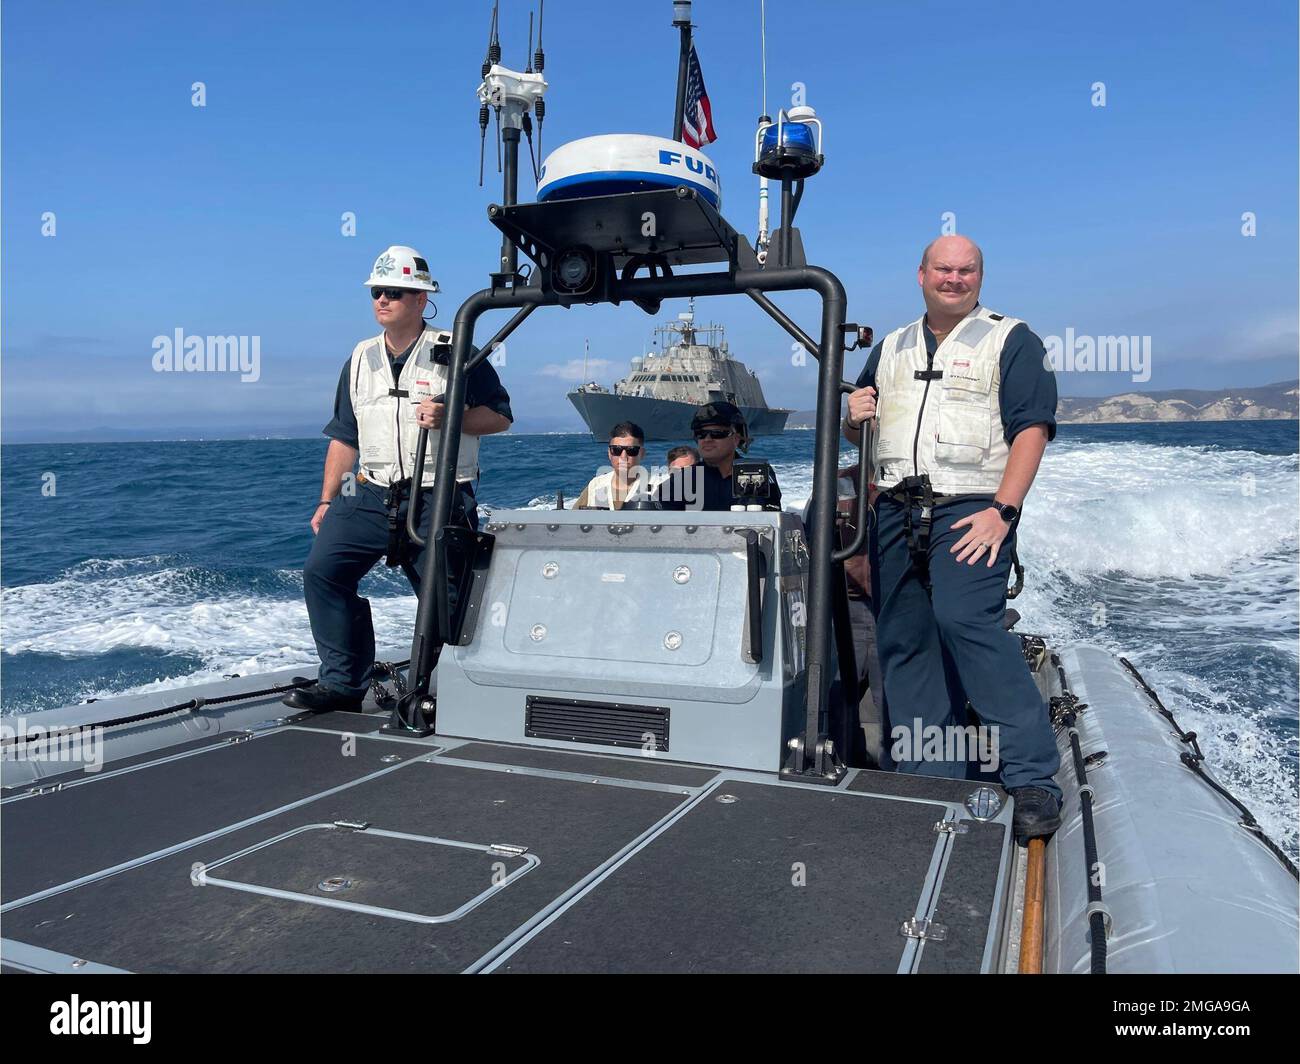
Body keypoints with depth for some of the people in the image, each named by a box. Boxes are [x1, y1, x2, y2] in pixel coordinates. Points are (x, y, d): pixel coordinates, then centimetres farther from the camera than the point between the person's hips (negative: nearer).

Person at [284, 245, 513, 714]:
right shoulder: (361, 358, 15)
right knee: (322, 570, -6)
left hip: (438, 501, -5)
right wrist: (327, 500, 15)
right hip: (371, 495, 5)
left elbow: (500, 415, -2)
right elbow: (343, 436, 18)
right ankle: (343, 681, 3)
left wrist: (450, 418, -19)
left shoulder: (454, 353, -1)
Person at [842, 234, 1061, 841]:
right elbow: (858, 429, 27)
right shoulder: (891, 347, 22)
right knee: (904, 644, 4)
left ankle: (1033, 778, -14)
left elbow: (1032, 429, -5)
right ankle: (926, 782, 14)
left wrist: (1003, 511, -17)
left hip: (970, 510, -5)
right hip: (896, 512, 6)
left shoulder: (1010, 341, 6)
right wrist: (853, 417, 1)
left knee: (965, 620, -24)